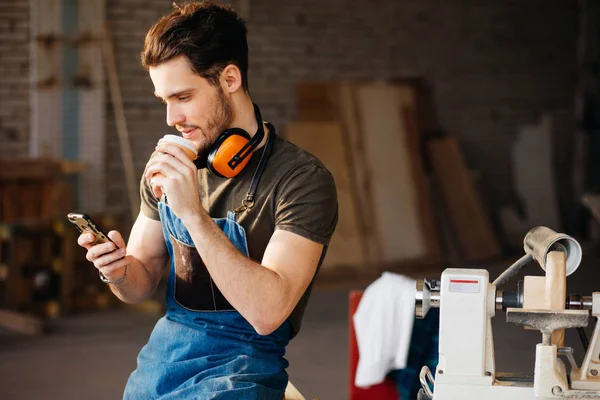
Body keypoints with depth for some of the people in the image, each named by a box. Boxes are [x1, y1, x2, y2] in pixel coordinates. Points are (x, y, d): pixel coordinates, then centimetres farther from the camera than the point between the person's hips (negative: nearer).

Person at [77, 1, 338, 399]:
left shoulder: (302, 179, -14)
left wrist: (194, 214, -27)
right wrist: (119, 272, -10)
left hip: (240, 365, -5)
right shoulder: (166, 168, 5)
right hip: (161, 353, 6)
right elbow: (143, 284, 13)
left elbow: (267, 313, -24)